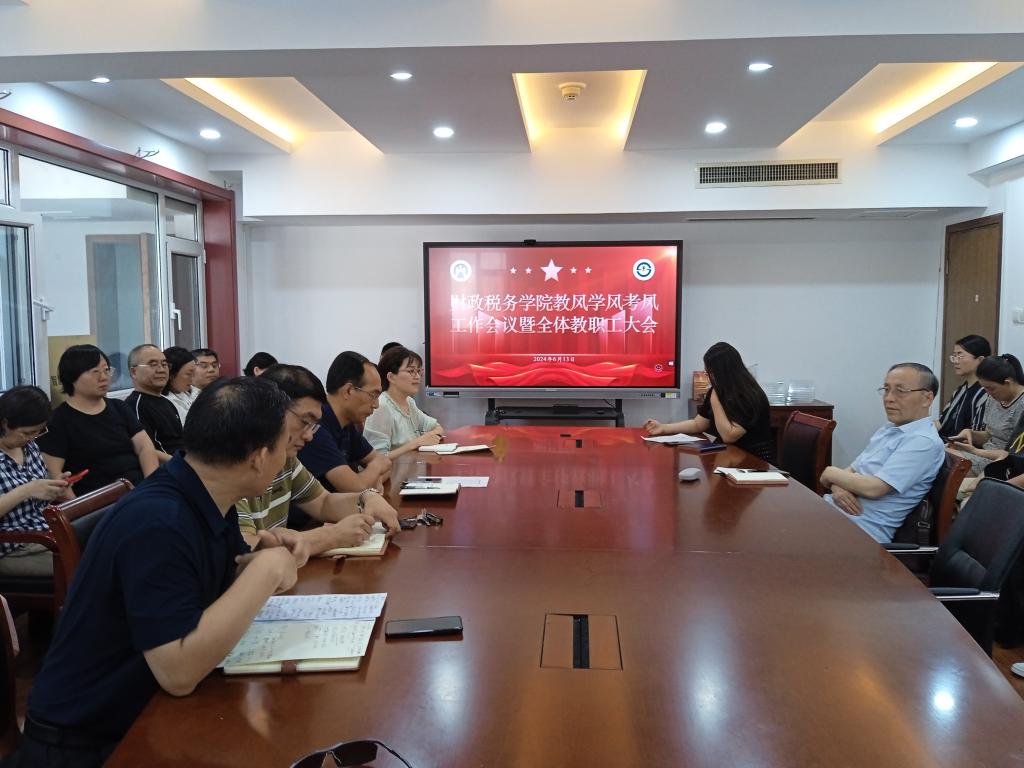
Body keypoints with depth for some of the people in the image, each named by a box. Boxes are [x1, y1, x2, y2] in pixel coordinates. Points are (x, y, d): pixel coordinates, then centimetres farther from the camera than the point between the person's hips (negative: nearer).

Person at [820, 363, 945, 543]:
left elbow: (873, 488, -20)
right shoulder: (887, 430, 17)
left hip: (860, 530, -8)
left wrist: (831, 473, -3)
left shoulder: (924, 441, -12)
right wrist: (838, 488, -7)